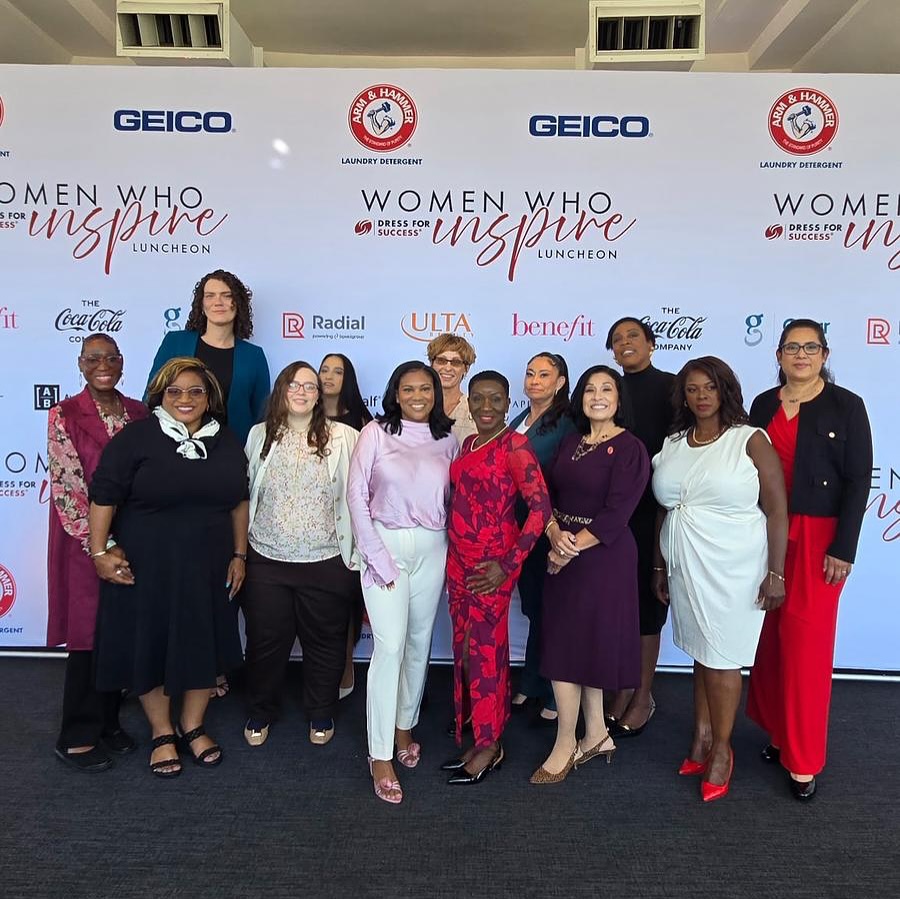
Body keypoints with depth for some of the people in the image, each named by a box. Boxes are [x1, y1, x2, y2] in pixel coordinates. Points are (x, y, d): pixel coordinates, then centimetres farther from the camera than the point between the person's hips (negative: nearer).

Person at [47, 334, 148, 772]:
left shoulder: (140, 413, 5)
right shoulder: (65, 415, -7)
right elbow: (66, 490, -12)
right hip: (84, 543, -4)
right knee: (88, 637, 4)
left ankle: (108, 721, 30)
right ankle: (78, 737, 21)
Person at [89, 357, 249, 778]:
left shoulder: (226, 442, 5)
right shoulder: (135, 437, -8)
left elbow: (239, 501, 9)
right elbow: (104, 496, -8)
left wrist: (239, 555, 6)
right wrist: (100, 552, -12)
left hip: (207, 567, 3)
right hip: (145, 566, -3)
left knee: (204, 645, 12)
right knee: (149, 645, 8)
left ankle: (193, 726, 32)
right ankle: (162, 733, 29)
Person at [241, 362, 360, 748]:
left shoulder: (343, 437, -5)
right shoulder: (260, 435, 3)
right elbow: (245, 493, 10)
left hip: (327, 563, -1)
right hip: (267, 561, 2)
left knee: (324, 642, 13)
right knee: (266, 641, 13)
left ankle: (321, 714, 35)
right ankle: (260, 712, 36)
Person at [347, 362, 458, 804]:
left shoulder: (446, 440, 7)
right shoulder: (376, 433, -3)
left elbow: (454, 501, 9)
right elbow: (356, 494, -5)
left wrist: (454, 551, 1)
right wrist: (378, 558, -8)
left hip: (432, 550, 4)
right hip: (386, 545, -3)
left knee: (420, 643, 12)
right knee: (390, 646, -7)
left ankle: (404, 727, 33)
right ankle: (380, 756, 5)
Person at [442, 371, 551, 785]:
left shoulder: (515, 445, -11)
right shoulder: (467, 444, 11)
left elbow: (540, 507, -17)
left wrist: (508, 563, -17)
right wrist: (455, 556, 10)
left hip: (491, 563, -7)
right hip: (459, 560, 7)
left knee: (486, 650, 2)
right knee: (464, 648, 13)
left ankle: (489, 745, 19)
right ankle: (475, 734, 28)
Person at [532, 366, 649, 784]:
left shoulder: (629, 449, -9)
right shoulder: (570, 443, 11)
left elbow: (616, 513, -17)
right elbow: (548, 493, 6)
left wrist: (572, 547, -15)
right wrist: (554, 532, -12)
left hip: (602, 556, -6)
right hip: (563, 553, 6)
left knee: (569, 646, -2)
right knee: (583, 645, 13)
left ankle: (565, 745, 13)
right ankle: (596, 734, 29)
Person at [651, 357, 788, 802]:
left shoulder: (751, 440, -7)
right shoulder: (672, 445, 8)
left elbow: (777, 510, -8)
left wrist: (776, 573, -11)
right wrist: (659, 566, 13)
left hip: (733, 570, -4)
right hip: (685, 568, 4)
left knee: (722, 658, 3)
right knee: (701, 653, 12)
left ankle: (721, 748, 20)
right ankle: (702, 737, 26)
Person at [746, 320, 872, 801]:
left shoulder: (846, 406, -3)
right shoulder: (764, 404, 7)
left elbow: (858, 480, -6)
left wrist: (843, 548, -12)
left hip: (818, 539, -4)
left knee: (806, 642, 0)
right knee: (770, 638, 10)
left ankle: (803, 759, 13)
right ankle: (778, 730, 29)